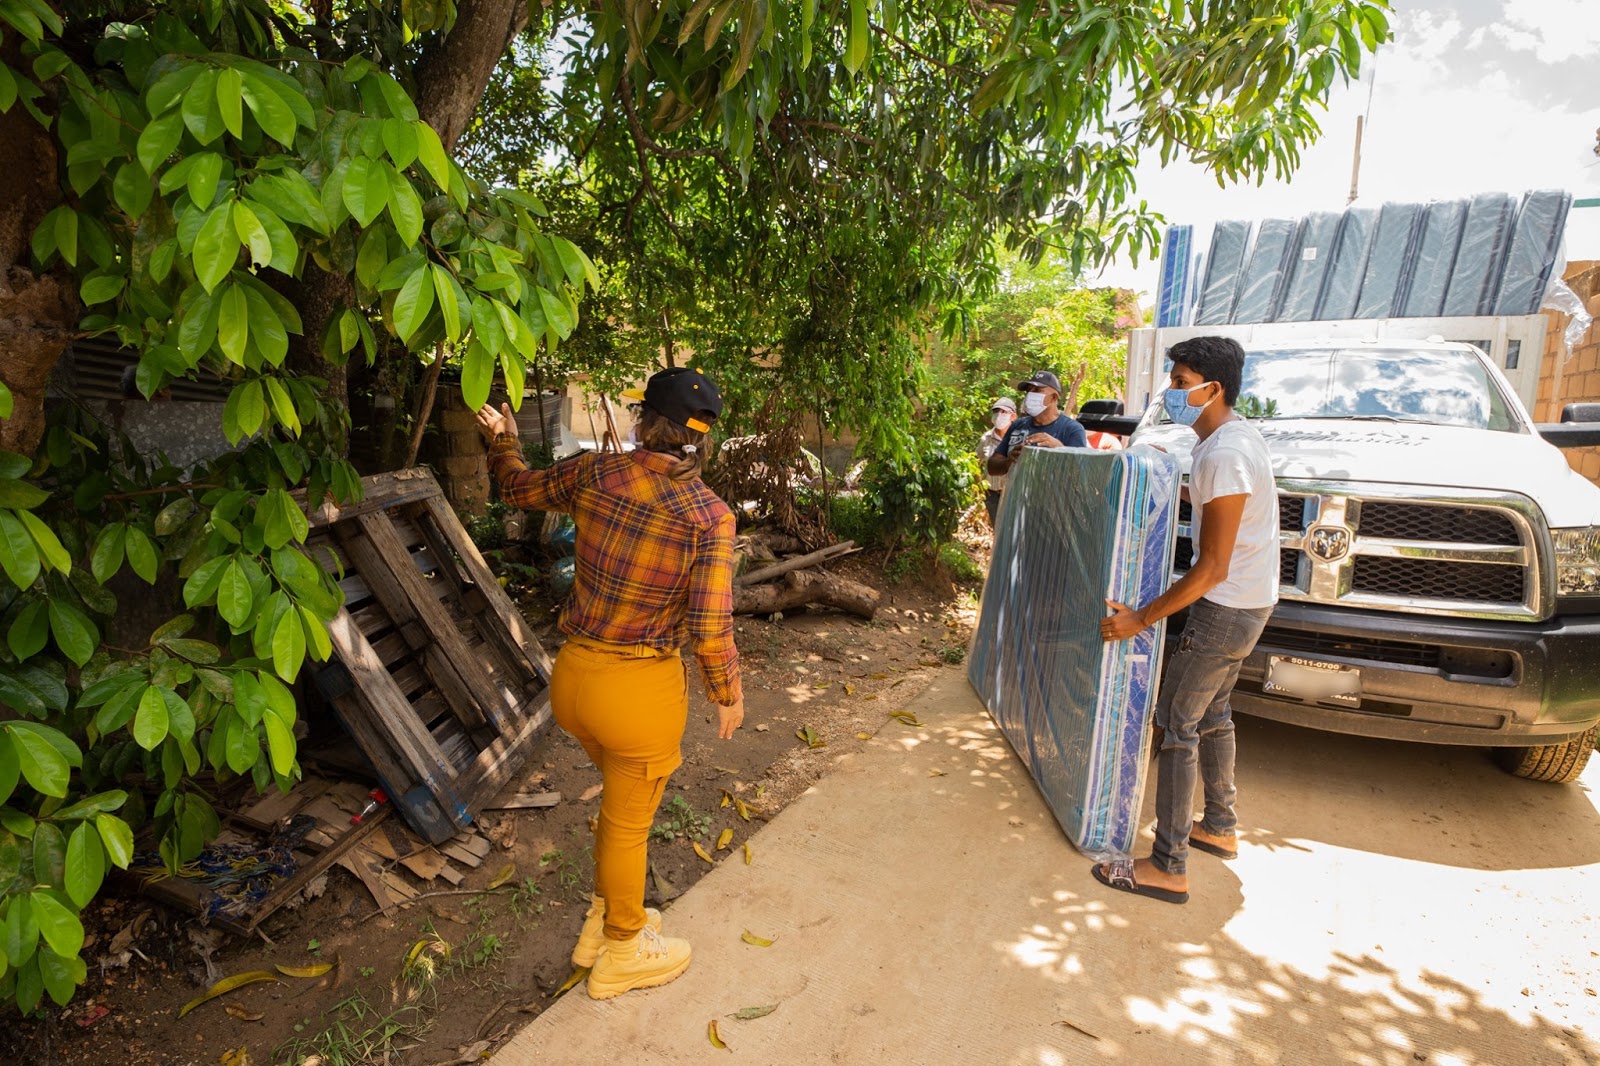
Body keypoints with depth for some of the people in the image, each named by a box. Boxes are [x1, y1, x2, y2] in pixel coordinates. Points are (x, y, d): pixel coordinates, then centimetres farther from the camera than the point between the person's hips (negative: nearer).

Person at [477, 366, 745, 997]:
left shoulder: (593, 474, -8)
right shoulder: (710, 516, -18)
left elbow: (519, 489, 11)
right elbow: (709, 628, -17)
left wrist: (501, 439, 30)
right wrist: (728, 694, 0)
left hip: (573, 678, 5)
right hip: (643, 690, -5)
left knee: (623, 797, 30)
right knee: (628, 823, 18)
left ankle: (604, 920, 50)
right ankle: (621, 955, 43)